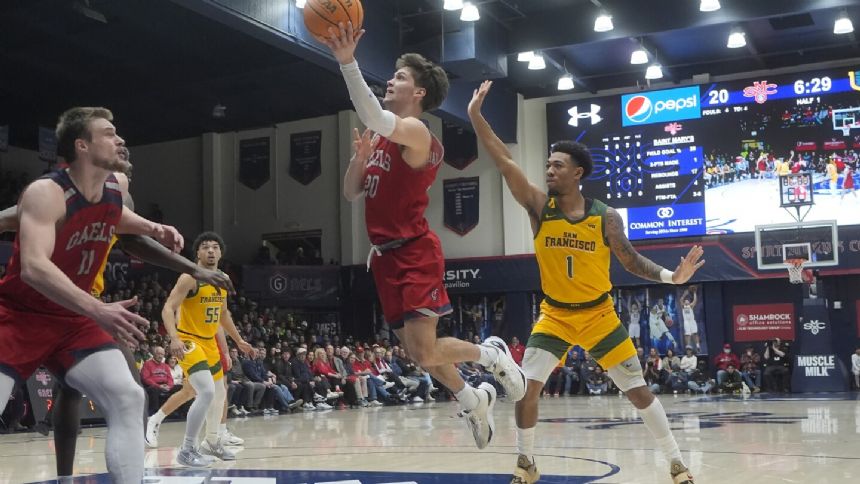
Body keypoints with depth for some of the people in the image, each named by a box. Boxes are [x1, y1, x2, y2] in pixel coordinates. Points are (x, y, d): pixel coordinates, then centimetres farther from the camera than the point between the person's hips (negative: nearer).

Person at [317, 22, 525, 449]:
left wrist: (348, 62, -36)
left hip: (415, 254, -8)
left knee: (425, 354, -13)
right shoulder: (383, 137, 16)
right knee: (416, 351, 13)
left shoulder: (414, 131, -11)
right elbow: (352, 193, 17)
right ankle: (474, 401, 34)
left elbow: (372, 117, -32)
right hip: (386, 256, 9)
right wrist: (359, 156, -2)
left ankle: (492, 354, 15)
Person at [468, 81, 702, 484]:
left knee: (639, 390, 2)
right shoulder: (539, 206, -9)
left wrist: (671, 276, -17)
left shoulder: (606, 217, -11)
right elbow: (503, 161, -16)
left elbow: (631, 260, 0)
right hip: (554, 315, 1)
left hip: (598, 314, -1)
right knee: (526, 387, -8)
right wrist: (475, 115, -21)